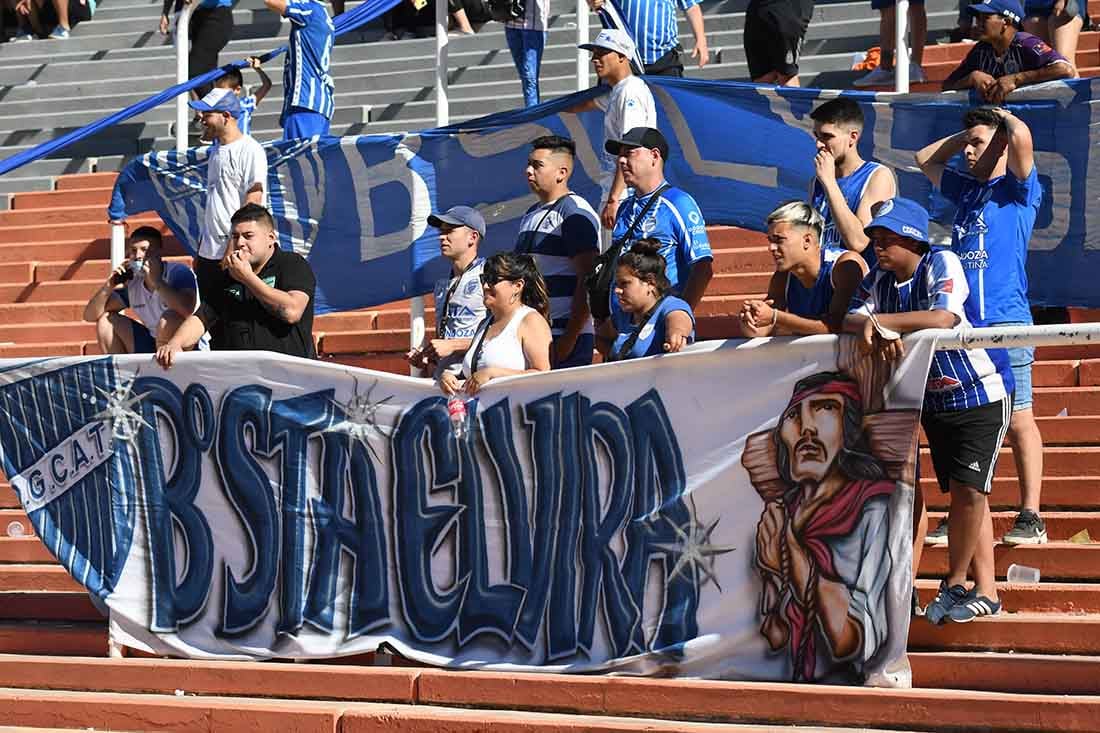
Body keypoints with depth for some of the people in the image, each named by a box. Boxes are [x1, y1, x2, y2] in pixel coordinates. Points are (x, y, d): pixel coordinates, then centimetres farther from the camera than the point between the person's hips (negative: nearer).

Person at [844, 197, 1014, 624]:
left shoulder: (942, 264, -18)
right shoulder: (879, 280, 1)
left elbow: (943, 317, -33)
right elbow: (850, 320, -11)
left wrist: (879, 320, -30)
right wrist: (869, 327, -34)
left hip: (982, 392, -7)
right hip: (934, 399, 7)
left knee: (968, 489, -13)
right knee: (960, 493, 7)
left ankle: (955, 585, 2)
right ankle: (984, 592, 12)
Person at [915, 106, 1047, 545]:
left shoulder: (1019, 189, 2)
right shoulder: (966, 190, 21)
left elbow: (1022, 137, -17)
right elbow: (925, 158, 35)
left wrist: (1004, 117, 5)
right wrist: (967, 133, 25)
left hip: (1005, 324, -7)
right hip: (961, 325, 7)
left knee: (1017, 420, -6)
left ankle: (1031, 519, -5)